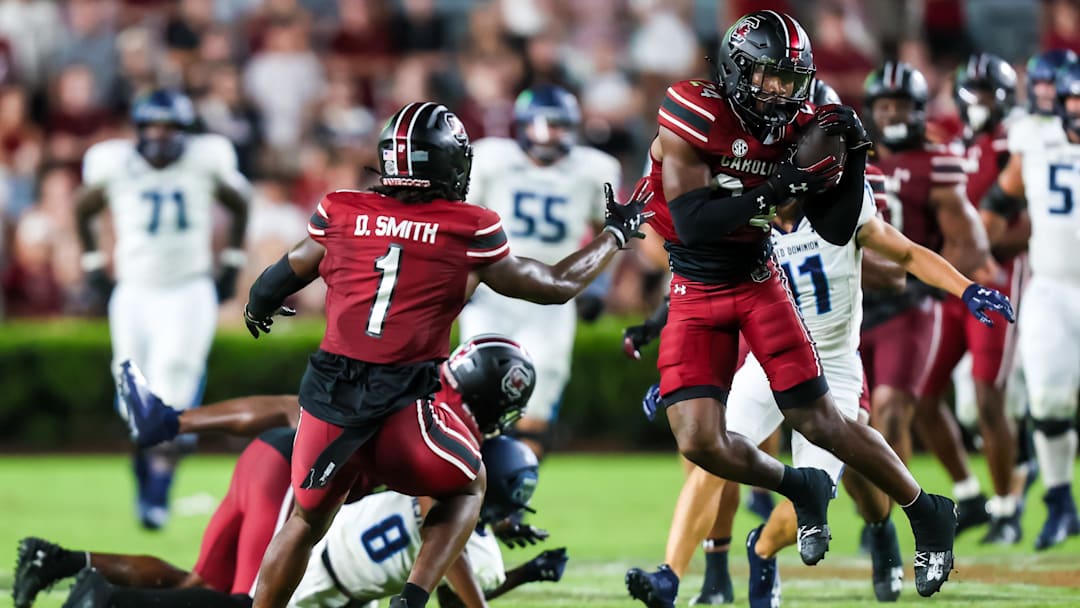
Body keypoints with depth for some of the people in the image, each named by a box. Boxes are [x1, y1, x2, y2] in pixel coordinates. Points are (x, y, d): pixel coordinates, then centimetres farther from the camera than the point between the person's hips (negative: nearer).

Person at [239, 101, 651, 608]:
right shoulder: (469, 230, 1)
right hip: (402, 410, -3)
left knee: (307, 520, 25)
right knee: (466, 488, 25)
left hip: (328, 396, 3)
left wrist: (257, 309, 46)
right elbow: (556, 286, 13)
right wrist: (617, 234, 29)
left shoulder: (341, 211, 7)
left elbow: (278, 282, 22)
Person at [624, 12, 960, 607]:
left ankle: (927, 514, 14)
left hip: (758, 283, 1)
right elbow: (692, 222, -26)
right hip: (694, 292, -1)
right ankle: (802, 491, 16)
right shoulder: (692, 116, -19)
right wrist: (771, 191, -31)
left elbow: (837, 231, -2)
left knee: (819, 420, -3)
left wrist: (855, 157, -15)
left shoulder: (800, 127, -7)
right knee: (699, 441, -12)